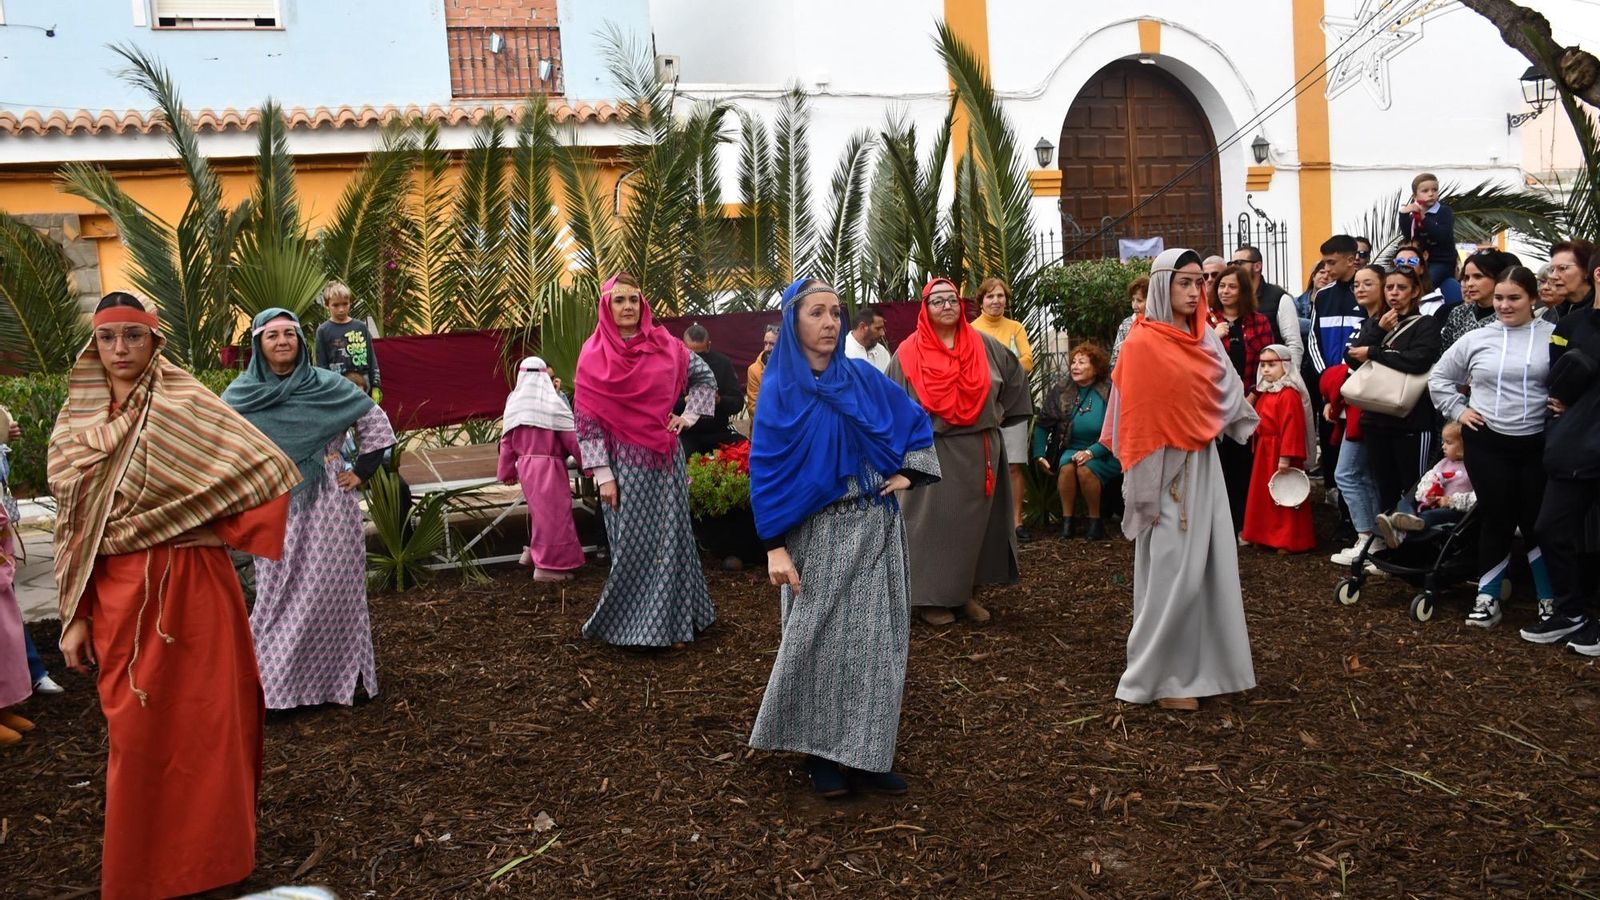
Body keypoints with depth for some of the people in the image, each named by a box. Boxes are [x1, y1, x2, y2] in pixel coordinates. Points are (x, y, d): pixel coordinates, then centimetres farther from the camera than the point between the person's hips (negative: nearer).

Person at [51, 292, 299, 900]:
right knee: (135, 732, 11)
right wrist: (73, 616, 6)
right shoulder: (75, 424, 8)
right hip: (117, 596, 3)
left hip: (192, 585, -3)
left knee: (207, 719, 4)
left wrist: (217, 531, -8)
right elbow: (72, 526, 9)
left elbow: (268, 468, -12)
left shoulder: (185, 405, -4)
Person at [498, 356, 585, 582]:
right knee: (553, 511, -1)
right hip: (548, 465, -6)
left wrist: (507, 472, 18)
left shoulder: (514, 404, 6)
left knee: (539, 509, 22)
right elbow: (572, 437, -10)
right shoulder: (553, 403, -10)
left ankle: (534, 552, 31)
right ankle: (548, 566, 0)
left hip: (524, 464, 6)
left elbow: (507, 442, 9)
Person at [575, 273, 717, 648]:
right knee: (632, 545, 1)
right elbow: (586, 419, -6)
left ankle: (671, 620, 18)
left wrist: (689, 415, 4)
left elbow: (706, 378, 19)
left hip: (665, 459, 3)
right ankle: (630, 624, 13)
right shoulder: (593, 355, -3)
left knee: (670, 539, 6)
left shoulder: (665, 345, 4)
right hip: (624, 462, -3)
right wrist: (603, 474, -11)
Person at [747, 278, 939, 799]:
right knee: (822, 642, 1)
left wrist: (907, 475, 3)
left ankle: (866, 754, 15)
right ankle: (823, 754, 16)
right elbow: (767, 471, -8)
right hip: (819, 535, -4)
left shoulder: (863, 377, 7)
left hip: (876, 530, 4)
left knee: (875, 639, 5)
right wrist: (776, 547, -14)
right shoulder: (781, 390, -4)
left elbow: (916, 423, 18)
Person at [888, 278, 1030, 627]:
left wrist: (1000, 414, 15)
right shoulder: (909, 353, -3)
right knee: (934, 522, -1)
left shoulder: (983, 344, 4)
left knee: (976, 520, 8)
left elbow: (1015, 375, 18)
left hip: (979, 451, 3)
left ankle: (968, 592, 19)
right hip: (932, 453, -3)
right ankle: (931, 597, 6)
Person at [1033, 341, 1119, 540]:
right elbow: (1042, 424, 10)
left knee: (1085, 469, -32)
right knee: (1066, 467, -29)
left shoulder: (1109, 392, -10)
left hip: (1104, 454, -3)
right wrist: (1039, 454, 1)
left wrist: (1091, 451, -23)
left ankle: (1095, 520, -13)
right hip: (1072, 448, 3)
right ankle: (1067, 519, -16)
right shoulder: (1061, 391, 2)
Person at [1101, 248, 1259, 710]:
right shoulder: (1142, 343, -12)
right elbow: (1136, 419, -14)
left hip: (1204, 466, 7)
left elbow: (1228, 395, 16)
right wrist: (1146, 491, -15)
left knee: (1210, 566, 10)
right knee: (1173, 573, -5)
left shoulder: (1204, 338, 9)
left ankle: (1205, 663, 22)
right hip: (1168, 469, -7)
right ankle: (1161, 676, 7)